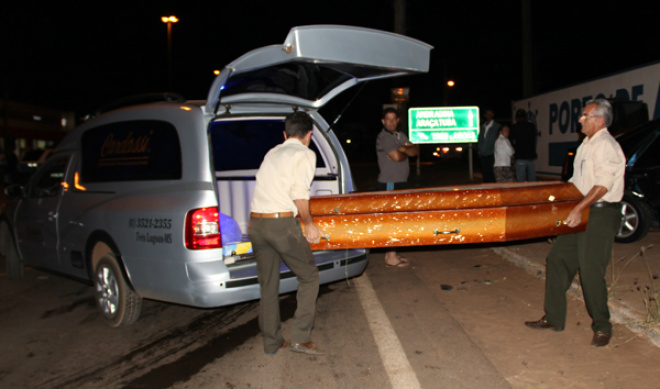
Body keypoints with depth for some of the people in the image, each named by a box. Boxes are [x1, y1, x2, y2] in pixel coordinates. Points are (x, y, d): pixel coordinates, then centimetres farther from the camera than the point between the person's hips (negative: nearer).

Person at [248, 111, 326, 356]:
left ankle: (272, 342, 24)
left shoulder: (272, 153, 20)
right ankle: (301, 338, 6)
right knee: (308, 276, 9)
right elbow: (299, 193, -13)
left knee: (268, 284, 14)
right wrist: (309, 224, 0)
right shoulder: (304, 154, 0)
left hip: (256, 223, 7)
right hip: (281, 223, -7)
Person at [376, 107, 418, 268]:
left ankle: (392, 253, 19)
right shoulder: (383, 137, -11)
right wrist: (406, 152, 0)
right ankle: (391, 257, -3)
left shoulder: (400, 136, 17)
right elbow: (397, 156, -21)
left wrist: (403, 149, -10)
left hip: (401, 182, 9)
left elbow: (416, 150, 9)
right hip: (389, 184, -9)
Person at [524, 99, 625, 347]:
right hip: (581, 213, 10)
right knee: (558, 259, 8)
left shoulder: (606, 146, -14)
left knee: (590, 270, -6)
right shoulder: (587, 145, 17)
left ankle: (602, 327, 12)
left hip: (601, 214, -10)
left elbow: (602, 185, -24)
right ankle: (554, 318, 18)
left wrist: (579, 208, -31)